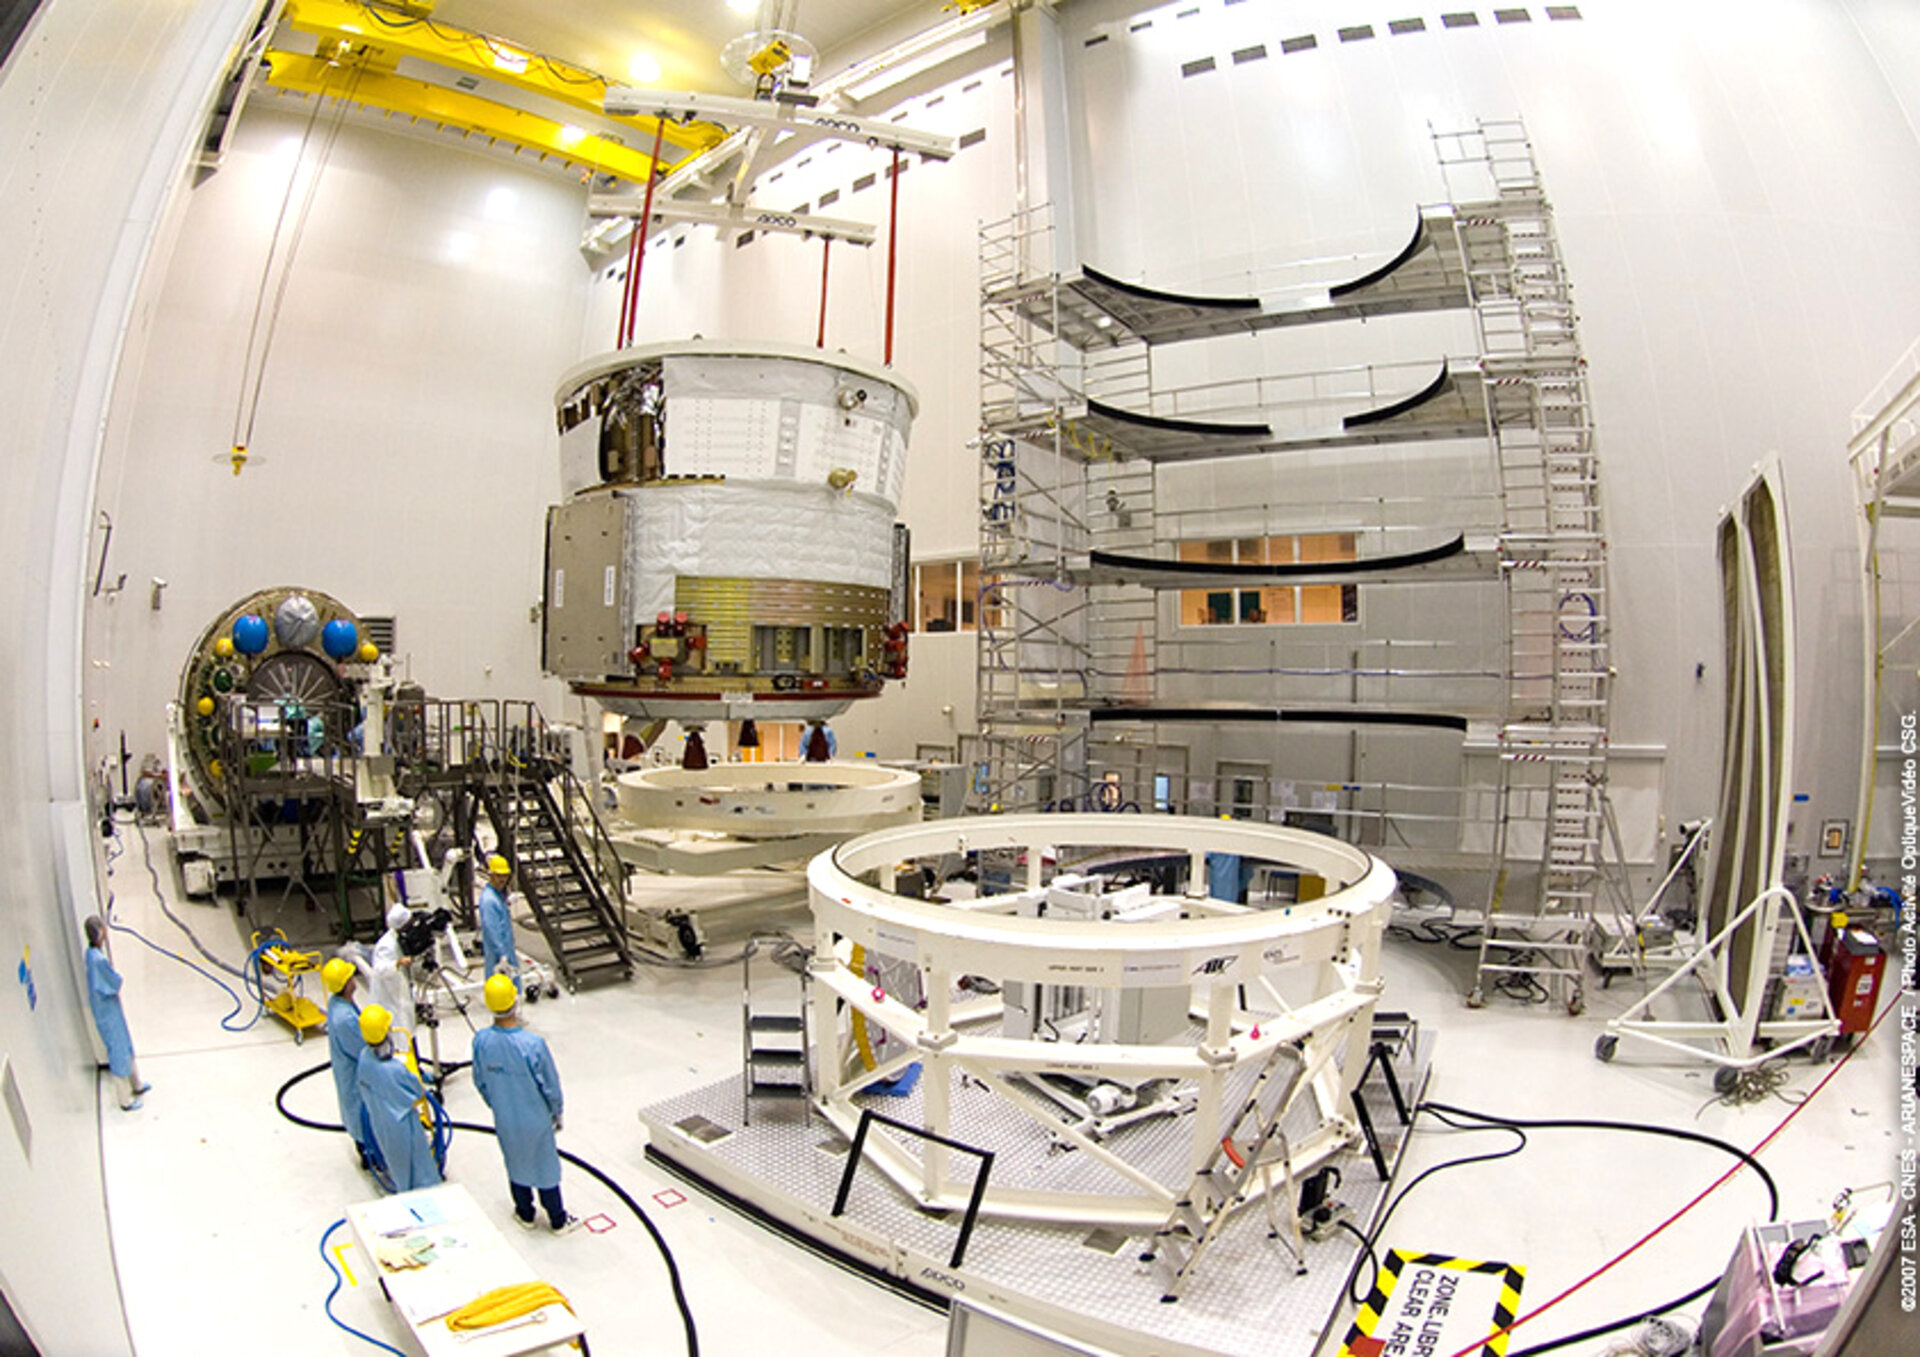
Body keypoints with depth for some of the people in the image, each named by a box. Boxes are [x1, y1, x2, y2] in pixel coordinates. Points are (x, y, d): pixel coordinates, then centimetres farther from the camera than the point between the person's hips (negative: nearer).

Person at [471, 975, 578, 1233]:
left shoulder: (481, 1040, -20)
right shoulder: (533, 1043, -31)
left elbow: (480, 1081, -3)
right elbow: (551, 1086, -18)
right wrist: (557, 1113, 1)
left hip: (504, 1120, 3)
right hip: (536, 1120, -3)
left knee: (516, 1164, 25)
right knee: (546, 1168, 16)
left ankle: (525, 1215, 44)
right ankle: (558, 1221, 33)